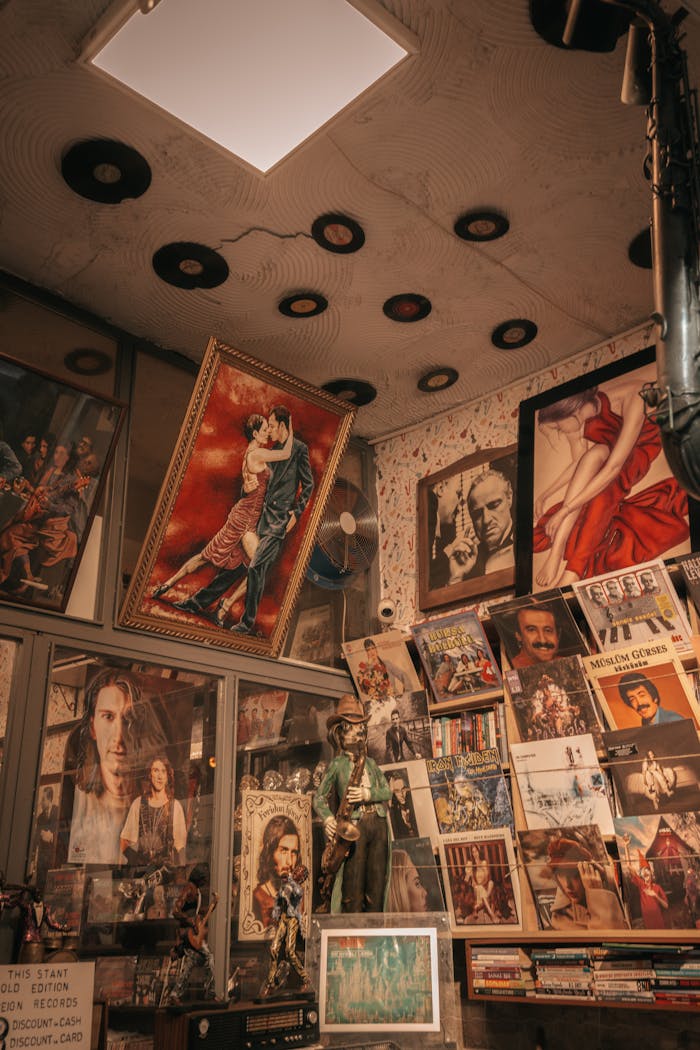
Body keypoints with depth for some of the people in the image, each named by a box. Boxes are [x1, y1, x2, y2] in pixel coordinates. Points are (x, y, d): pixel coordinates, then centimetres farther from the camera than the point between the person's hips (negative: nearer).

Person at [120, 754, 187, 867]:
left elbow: (180, 845, 2)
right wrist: (131, 856, -5)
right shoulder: (138, 803, 5)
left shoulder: (175, 806, 0)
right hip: (139, 864, 1)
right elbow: (124, 839, 10)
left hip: (165, 865, -1)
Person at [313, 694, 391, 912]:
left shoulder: (370, 762, 19)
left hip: (378, 823, 4)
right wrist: (327, 819, -11)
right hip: (354, 826, -4)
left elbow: (387, 791, 10)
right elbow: (319, 797, 6)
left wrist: (368, 794, -9)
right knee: (353, 887, -7)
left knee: (377, 883, 3)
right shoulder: (337, 765, 7)